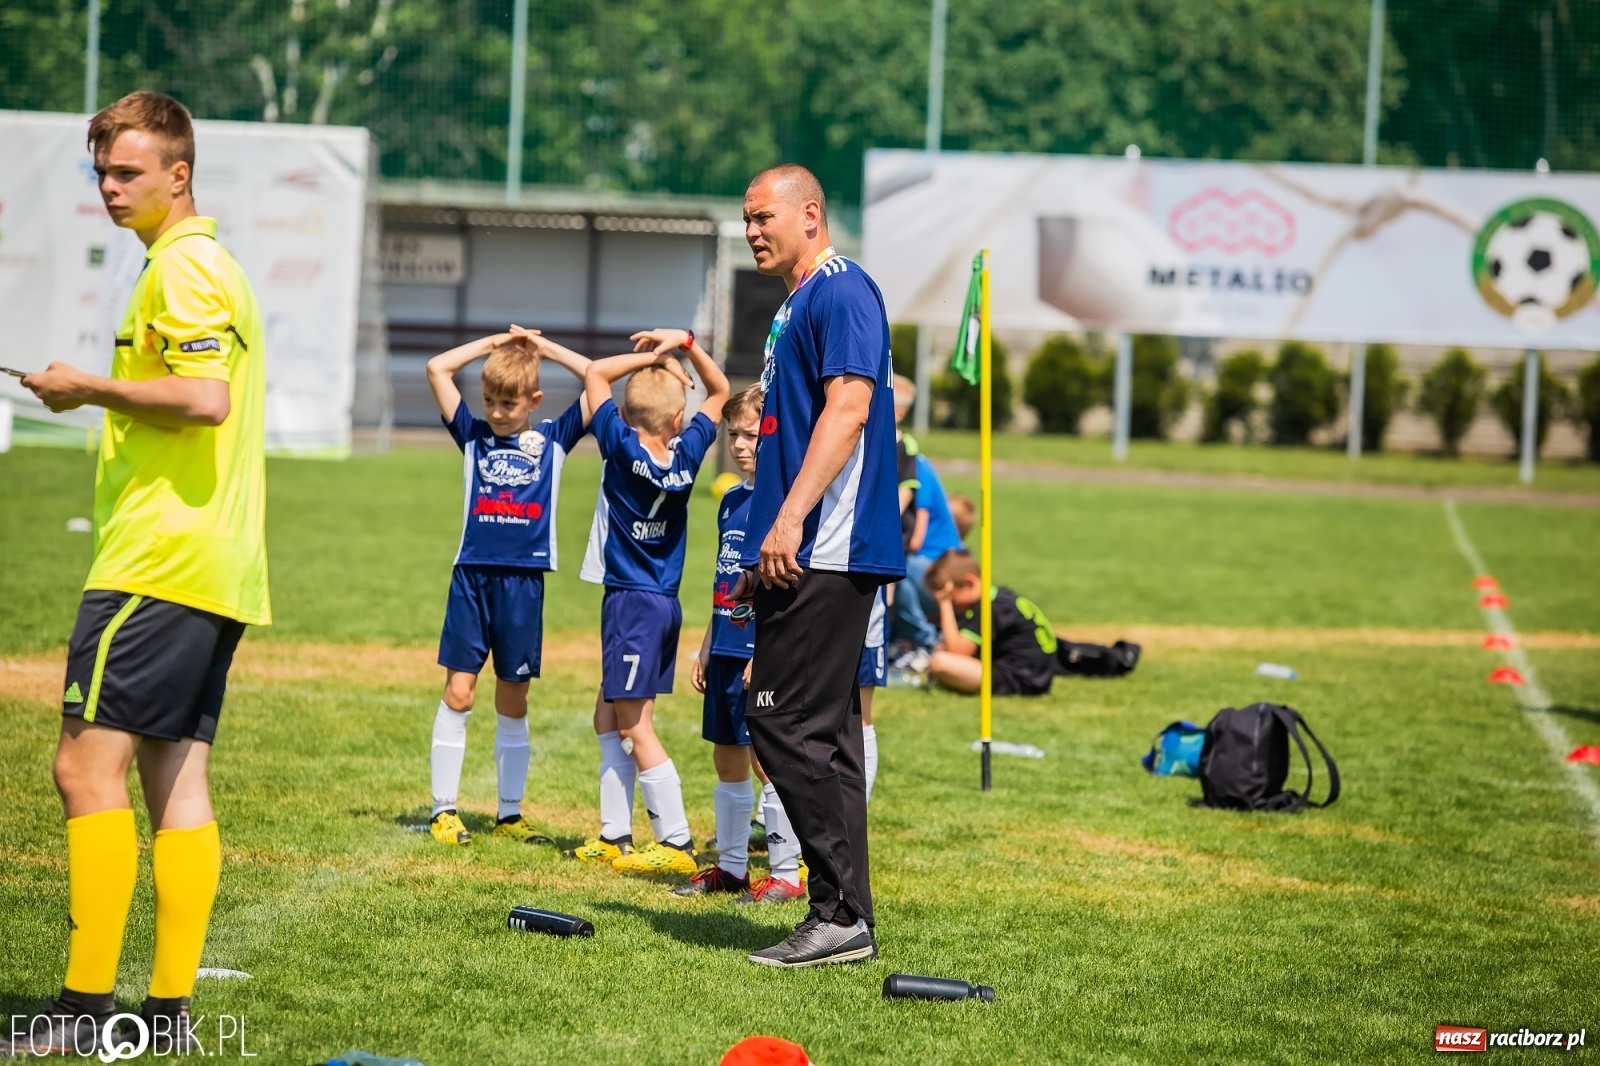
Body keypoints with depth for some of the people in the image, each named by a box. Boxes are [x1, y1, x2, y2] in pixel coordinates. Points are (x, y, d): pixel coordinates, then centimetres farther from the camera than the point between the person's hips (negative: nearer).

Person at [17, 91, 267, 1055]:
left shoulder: (182, 264, -10)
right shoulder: (214, 263, 22)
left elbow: (205, 397, -23)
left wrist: (86, 387, -12)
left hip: (162, 561, -10)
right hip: (219, 571, 10)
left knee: (90, 763, -11)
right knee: (177, 776, 8)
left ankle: (88, 1004, -14)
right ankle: (173, 1007, 7)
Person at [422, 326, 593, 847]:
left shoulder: (553, 438, 8)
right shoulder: (474, 434, 9)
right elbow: (437, 368, 4)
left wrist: (546, 349, 6)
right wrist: (493, 343, 6)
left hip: (524, 580, 0)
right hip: (472, 575, 0)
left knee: (513, 701, 7)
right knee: (458, 692, -3)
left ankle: (510, 813, 14)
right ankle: (444, 810, 1)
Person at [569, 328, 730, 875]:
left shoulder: (624, 448, -13)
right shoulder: (686, 453, 0)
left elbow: (595, 372, -5)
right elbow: (719, 392, 14)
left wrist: (648, 357, 0)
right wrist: (684, 344, 3)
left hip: (632, 603, -7)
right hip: (665, 602, 7)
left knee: (634, 728, -3)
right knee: (609, 717, 14)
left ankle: (677, 844, -5)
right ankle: (615, 838, 14)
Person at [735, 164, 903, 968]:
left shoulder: (840, 292, -10)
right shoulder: (795, 305, 22)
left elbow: (848, 407, -21)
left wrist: (789, 521, -27)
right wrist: (762, 555, 23)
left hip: (826, 553, -10)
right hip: (806, 559, 10)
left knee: (786, 721, -12)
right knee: (823, 729, 9)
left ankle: (842, 913, -10)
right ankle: (844, 917, 11)